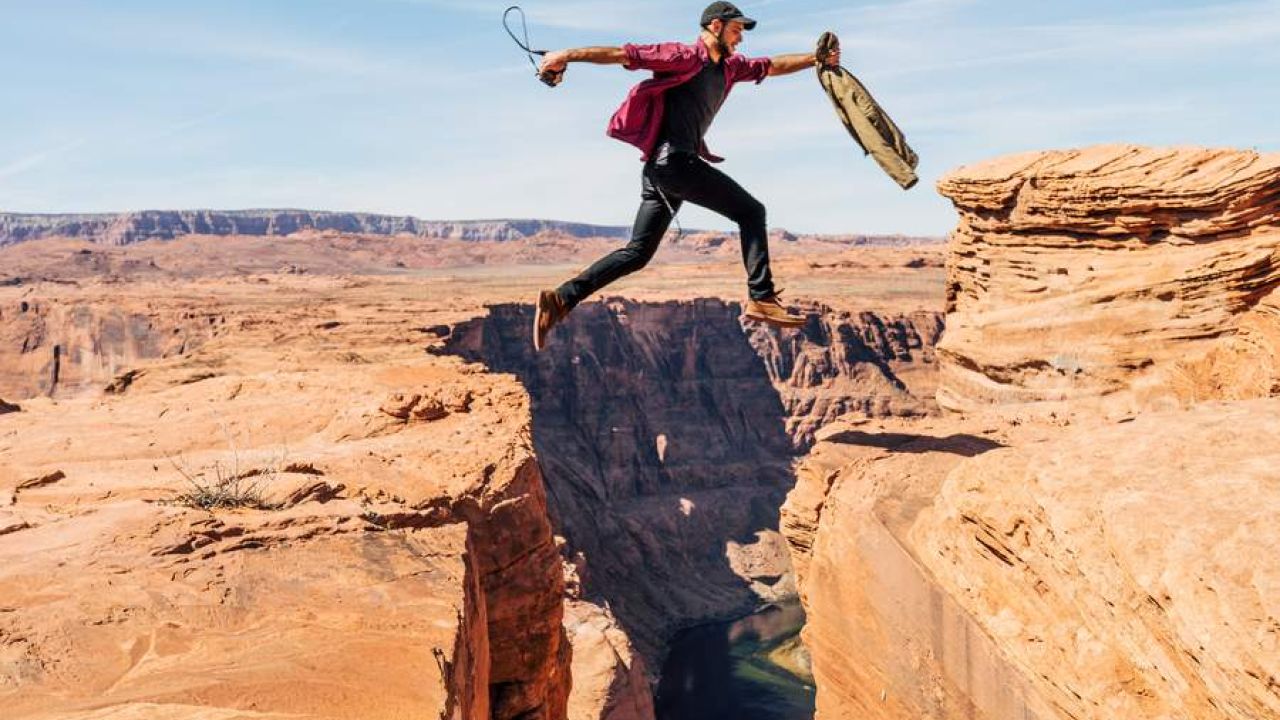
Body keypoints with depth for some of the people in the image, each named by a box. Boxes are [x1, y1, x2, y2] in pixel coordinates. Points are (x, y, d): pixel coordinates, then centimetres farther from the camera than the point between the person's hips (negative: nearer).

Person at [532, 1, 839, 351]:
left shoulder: (729, 66, 24)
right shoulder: (683, 56, -2)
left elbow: (773, 66, 34)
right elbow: (625, 54, -7)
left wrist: (816, 58, 29)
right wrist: (568, 55, -12)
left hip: (661, 171, 9)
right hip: (673, 160, -9)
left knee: (637, 253, 6)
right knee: (750, 211, -5)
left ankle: (561, 299, 1)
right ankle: (761, 298, -10)